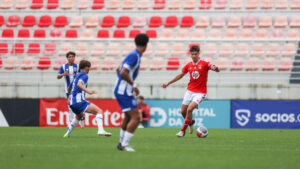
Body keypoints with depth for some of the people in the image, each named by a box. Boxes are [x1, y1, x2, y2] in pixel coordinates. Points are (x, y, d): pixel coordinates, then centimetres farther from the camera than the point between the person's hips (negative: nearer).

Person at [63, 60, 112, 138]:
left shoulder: (77, 76, 22)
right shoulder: (84, 76, -4)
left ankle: (67, 133, 39)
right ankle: (100, 130, -36)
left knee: (79, 116, 38)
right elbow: (79, 84, -25)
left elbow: (69, 88, 36)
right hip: (79, 101, -9)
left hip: (71, 102, 9)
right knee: (99, 111, -15)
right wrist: (88, 91, -34)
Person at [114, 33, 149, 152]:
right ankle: (125, 145, -10)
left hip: (120, 90, 10)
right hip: (125, 92, -10)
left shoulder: (134, 55, 13)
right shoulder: (134, 56, -16)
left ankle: (122, 143, 30)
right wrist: (133, 85, -16)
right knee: (135, 118, -10)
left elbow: (119, 70, 23)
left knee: (128, 116, 22)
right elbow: (123, 72, -25)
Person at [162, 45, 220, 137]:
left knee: (189, 109, -21)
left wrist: (215, 68, -48)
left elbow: (215, 68, -23)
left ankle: (183, 130, -6)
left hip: (200, 92, -5)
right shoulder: (188, 65, 6)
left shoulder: (204, 64, -8)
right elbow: (180, 75, 19)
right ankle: (191, 122, 37)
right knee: (183, 111, 4)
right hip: (190, 91, 5)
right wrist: (168, 83, 21)